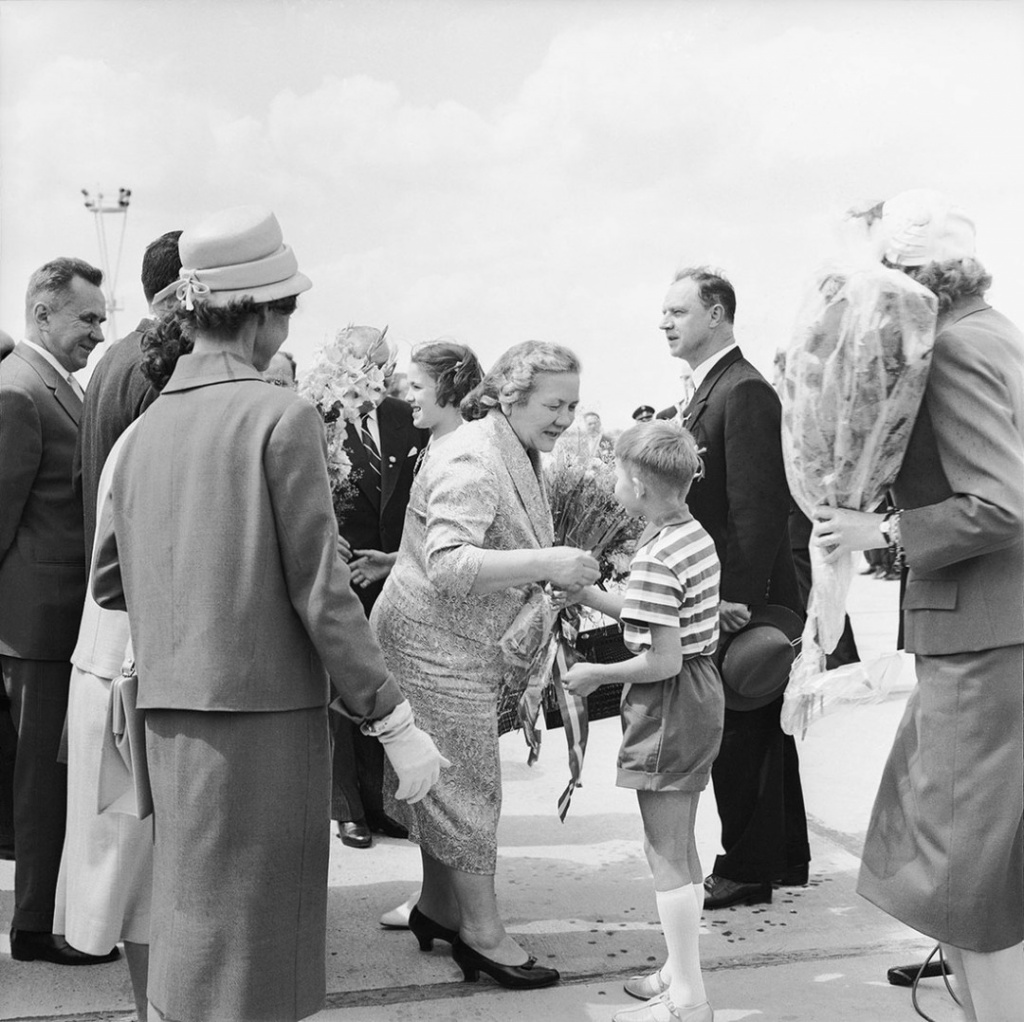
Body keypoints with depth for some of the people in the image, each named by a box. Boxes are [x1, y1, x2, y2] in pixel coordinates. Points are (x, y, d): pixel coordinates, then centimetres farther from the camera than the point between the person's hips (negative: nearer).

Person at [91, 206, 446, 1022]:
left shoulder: (150, 426, 8)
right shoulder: (283, 417, -12)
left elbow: (109, 580, 13)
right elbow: (320, 593, -15)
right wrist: (395, 720, -9)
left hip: (173, 709, 7)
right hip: (265, 706, -7)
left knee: (191, 916, 20)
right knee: (250, 933, 4)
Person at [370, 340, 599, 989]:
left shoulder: (521, 457, 11)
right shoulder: (473, 460, -22)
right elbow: (447, 564, -33)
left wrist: (571, 578, 12)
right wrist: (546, 564, -37)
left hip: (467, 642, 10)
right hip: (434, 640, -10)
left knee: (448, 781, 17)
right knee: (468, 782, -1)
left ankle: (439, 906, 31)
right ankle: (482, 929, 11)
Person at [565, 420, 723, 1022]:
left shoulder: (656, 559, -23)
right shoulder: (696, 537, 7)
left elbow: (663, 661, -24)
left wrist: (597, 675, -12)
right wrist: (585, 592, 15)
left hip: (669, 705, -10)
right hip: (703, 691, 10)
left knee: (666, 853, -1)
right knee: (681, 846, 18)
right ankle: (681, 971, 29)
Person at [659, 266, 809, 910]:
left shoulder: (745, 392, -16)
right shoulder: (711, 389, 15)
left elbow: (758, 507, -22)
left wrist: (739, 596, -24)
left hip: (739, 598, -10)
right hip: (733, 593, 10)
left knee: (738, 738, 0)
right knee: (762, 732, 18)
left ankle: (745, 871, 13)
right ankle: (786, 858, 30)